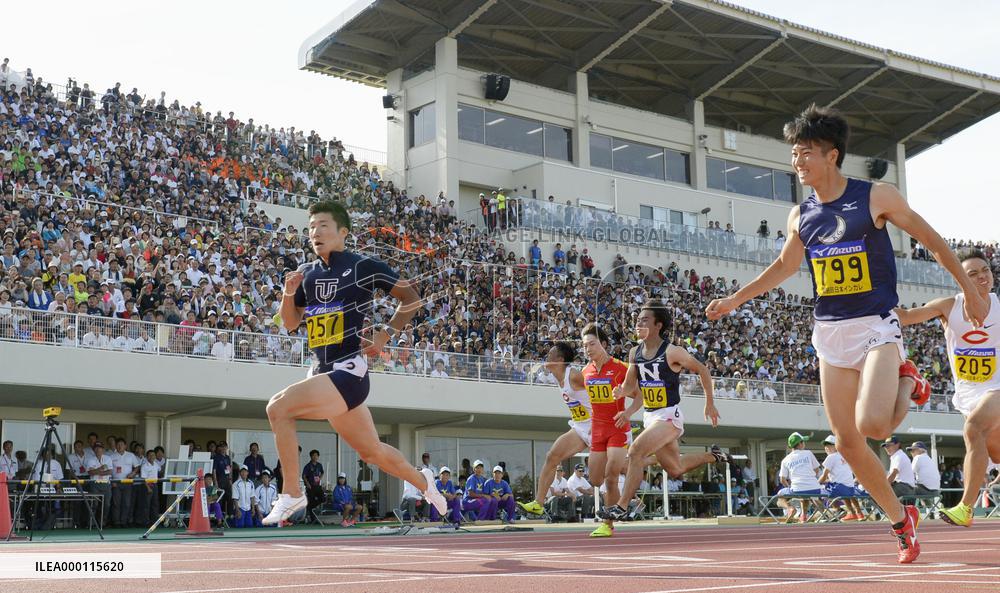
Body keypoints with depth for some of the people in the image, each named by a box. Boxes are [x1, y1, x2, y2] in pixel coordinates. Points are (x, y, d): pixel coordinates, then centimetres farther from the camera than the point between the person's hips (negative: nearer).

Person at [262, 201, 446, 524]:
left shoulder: (364, 266, -6)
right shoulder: (307, 273, 12)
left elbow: (411, 298, 1)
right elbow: (290, 324, 16)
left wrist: (385, 335, -7)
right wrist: (289, 292, -2)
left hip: (349, 370, -7)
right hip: (323, 372, 7)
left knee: (279, 407, -23)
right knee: (372, 451, 18)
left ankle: (291, 493, -11)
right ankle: (422, 480, 43)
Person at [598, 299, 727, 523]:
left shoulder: (672, 352, -15)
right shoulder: (635, 353, 3)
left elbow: (703, 370, -4)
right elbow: (630, 386, 11)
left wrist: (710, 404, 1)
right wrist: (621, 392, -13)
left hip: (669, 416, -8)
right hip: (649, 416, 8)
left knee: (636, 453, -23)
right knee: (676, 468, 19)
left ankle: (621, 507, -17)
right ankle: (715, 456, 43)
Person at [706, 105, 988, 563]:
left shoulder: (876, 197, -6)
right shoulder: (800, 215, 7)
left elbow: (931, 240, 4)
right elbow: (785, 266, 24)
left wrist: (969, 289, 8)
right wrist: (735, 300, 21)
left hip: (876, 327, -5)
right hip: (829, 334, 5)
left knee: (871, 424, -26)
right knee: (847, 442, 1)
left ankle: (907, 384, 8)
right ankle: (901, 519, 21)